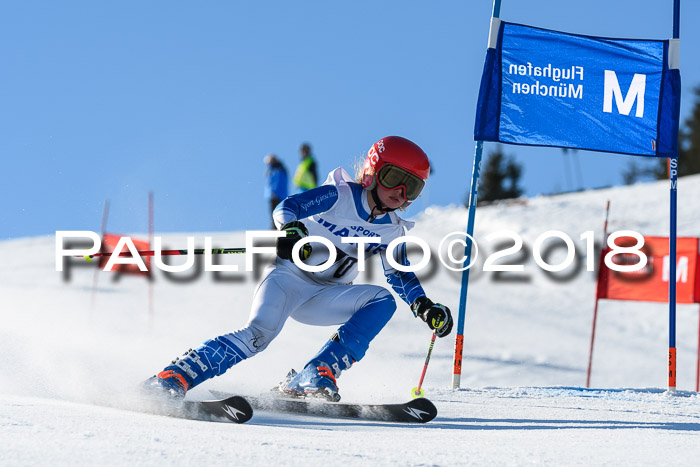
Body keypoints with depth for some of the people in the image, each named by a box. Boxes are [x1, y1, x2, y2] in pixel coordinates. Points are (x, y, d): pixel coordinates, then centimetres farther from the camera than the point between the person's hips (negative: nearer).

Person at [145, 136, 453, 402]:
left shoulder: (392, 233, 8)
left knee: (383, 300, -17)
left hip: (324, 298, 6)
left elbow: (401, 277, 15)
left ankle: (315, 375, -24)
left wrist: (426, 308, -2)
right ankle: (172, 378, -32)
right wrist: (292, 231, -36)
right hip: (290, 276, -6)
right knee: (258, 335, -30)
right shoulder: (340, 195, -7)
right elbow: (286, 207, -14)